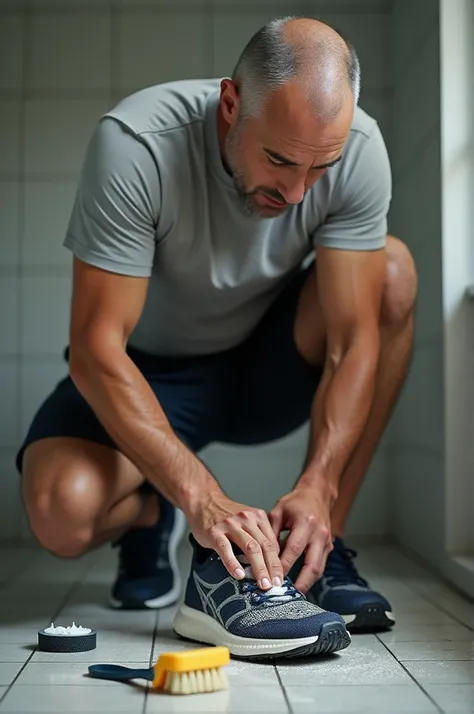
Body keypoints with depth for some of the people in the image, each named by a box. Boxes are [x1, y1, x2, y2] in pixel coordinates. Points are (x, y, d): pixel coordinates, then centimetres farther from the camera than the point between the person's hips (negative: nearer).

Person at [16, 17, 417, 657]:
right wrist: (202, 497, -40)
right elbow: (97, 347, -31)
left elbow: (356, 340, -21)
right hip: (150, 371, -3)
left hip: (268, 364, 3)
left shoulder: (358, 149, -21)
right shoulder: (135, 143, -29)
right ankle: (150, 517, 8)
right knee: (61, 511, -32)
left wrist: (318, 485, -35)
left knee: (393, 271, -24)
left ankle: (322, 548, -16)